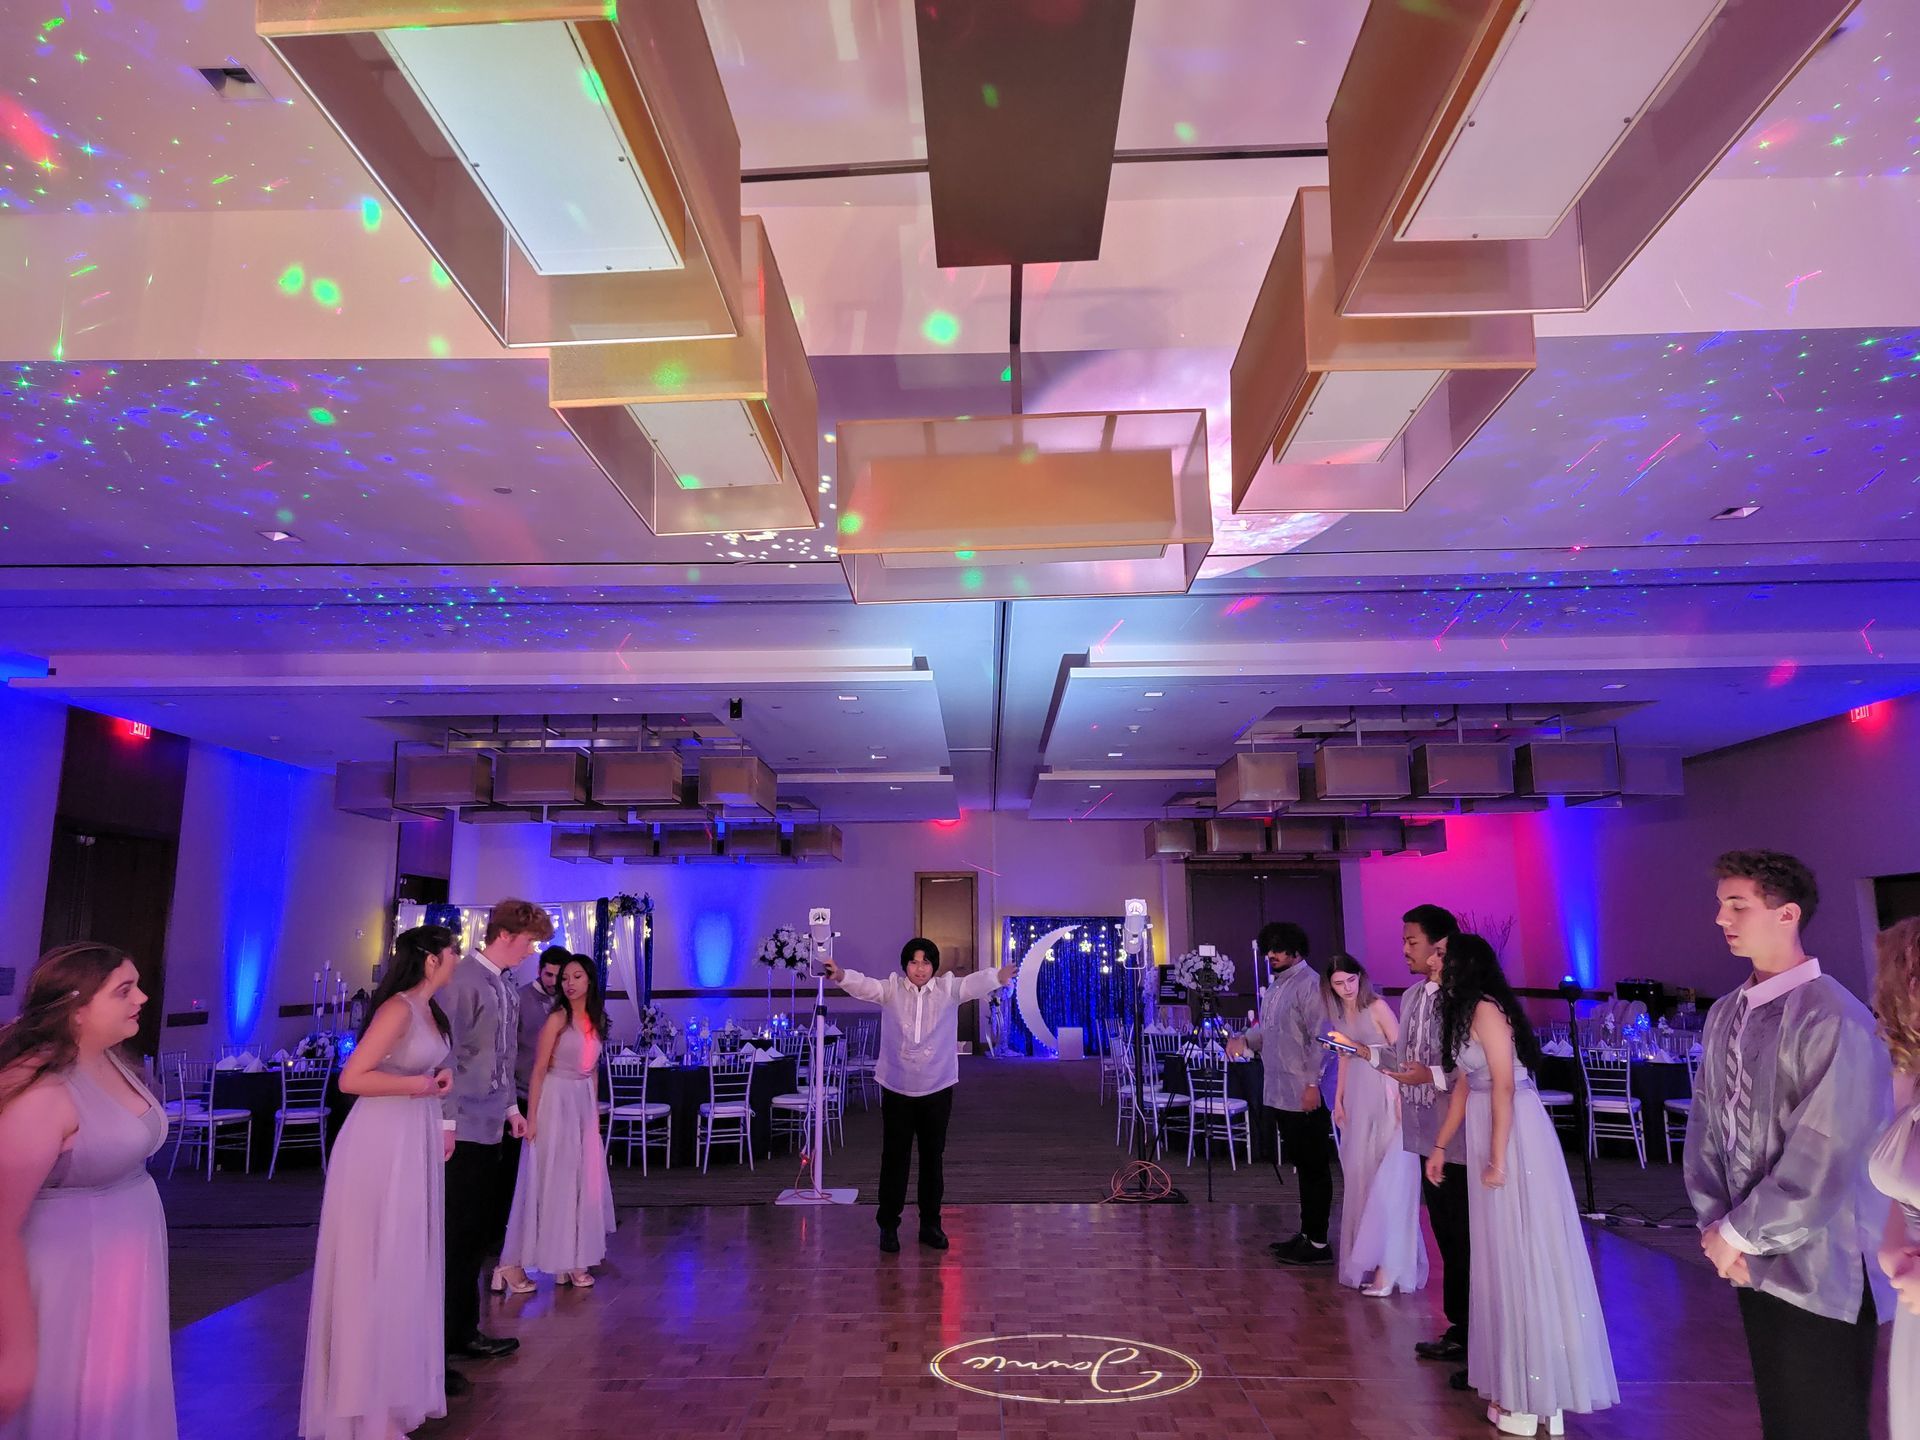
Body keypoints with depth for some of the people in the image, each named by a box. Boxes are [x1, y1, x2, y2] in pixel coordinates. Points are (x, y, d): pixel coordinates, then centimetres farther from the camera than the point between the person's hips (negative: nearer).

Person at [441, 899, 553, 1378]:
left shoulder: (508, 988, 13)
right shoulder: (463, 979, -13)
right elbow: (446, 1052, -17)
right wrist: (447, 1121, -18)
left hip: (490, 1127, 8)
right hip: (462, 1129, -8)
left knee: (481, 1233, 14)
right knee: (457, 1237, -1)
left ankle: (462, 1333, 25)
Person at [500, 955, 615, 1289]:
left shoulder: (596, 1020, 8)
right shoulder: (557, 1019, -10)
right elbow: (539, 1070, -10)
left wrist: (595, 1111, 15)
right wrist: (532, 1117, -14)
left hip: (584, 1104, 6)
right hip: (556, 1102, -6)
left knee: (582, 1180, 9)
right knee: (554, 1180, 0)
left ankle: (573, 1257, 19)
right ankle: (557, 1259, 9)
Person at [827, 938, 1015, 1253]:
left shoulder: (948, 989, -4)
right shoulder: (891, 990, -5)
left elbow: (974, 983, -23)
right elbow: (864, 985, -23)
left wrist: (997, 977, -46)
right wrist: (841, 975, -46)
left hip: (937, 1089, 1)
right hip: (896, 1089, -1)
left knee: (933, 1158, 13)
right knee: (894, 1159, 7)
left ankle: (930, 1224, 27)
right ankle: (888, 1225, 21)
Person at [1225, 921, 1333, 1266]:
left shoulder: (1310, 985, -14)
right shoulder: (1276, 986, 15)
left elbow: (1321, 1038, -19)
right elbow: (1268, 1030, 23)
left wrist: (1313, 1083, -22)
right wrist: (1245, 1039, 4)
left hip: (1306, 1095, -9)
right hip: (1282, 1094, 9)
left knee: (1313, 1169, 0)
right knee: (1303, 1168, 17)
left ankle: (1318, 1244, 7)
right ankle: (1307, 1234, 27)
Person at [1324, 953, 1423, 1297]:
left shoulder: (1377, 1007, -9)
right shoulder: (1341, 1014, 11)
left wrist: (1401, 1096, -19)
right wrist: (1338, 1100, 13)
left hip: (1385, 1094, -7)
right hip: (1357, 1097, 7)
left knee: (1388, 1178, -8)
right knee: (1359, 1175, 9)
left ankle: (1388, 1265, -7)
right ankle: (1364, 1259, 18)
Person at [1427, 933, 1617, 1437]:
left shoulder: (1487, 1009, -14)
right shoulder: (1466, 1013, 14)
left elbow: (1505, 1086, -19)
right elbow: (1464, 1086, 18)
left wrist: (1497, 1158, -19)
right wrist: (1440, 1145, 20)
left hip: (1514, 1136, -9)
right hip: (1487, 1133, 9)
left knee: (1523, 1251, -1)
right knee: (1501, 1253, 13)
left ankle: (1533, 1397, 9)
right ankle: (1516, 1382, 24)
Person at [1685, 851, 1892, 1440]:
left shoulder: (1834, 1019, -18)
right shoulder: (1725, 1015, 5)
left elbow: (1823, 1157, -22)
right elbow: (1706, 1126, 8)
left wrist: (1740, 1234, -14)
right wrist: (1714, 1224, -4)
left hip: (1820, 1274, -6)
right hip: (1753, 1265, 6)